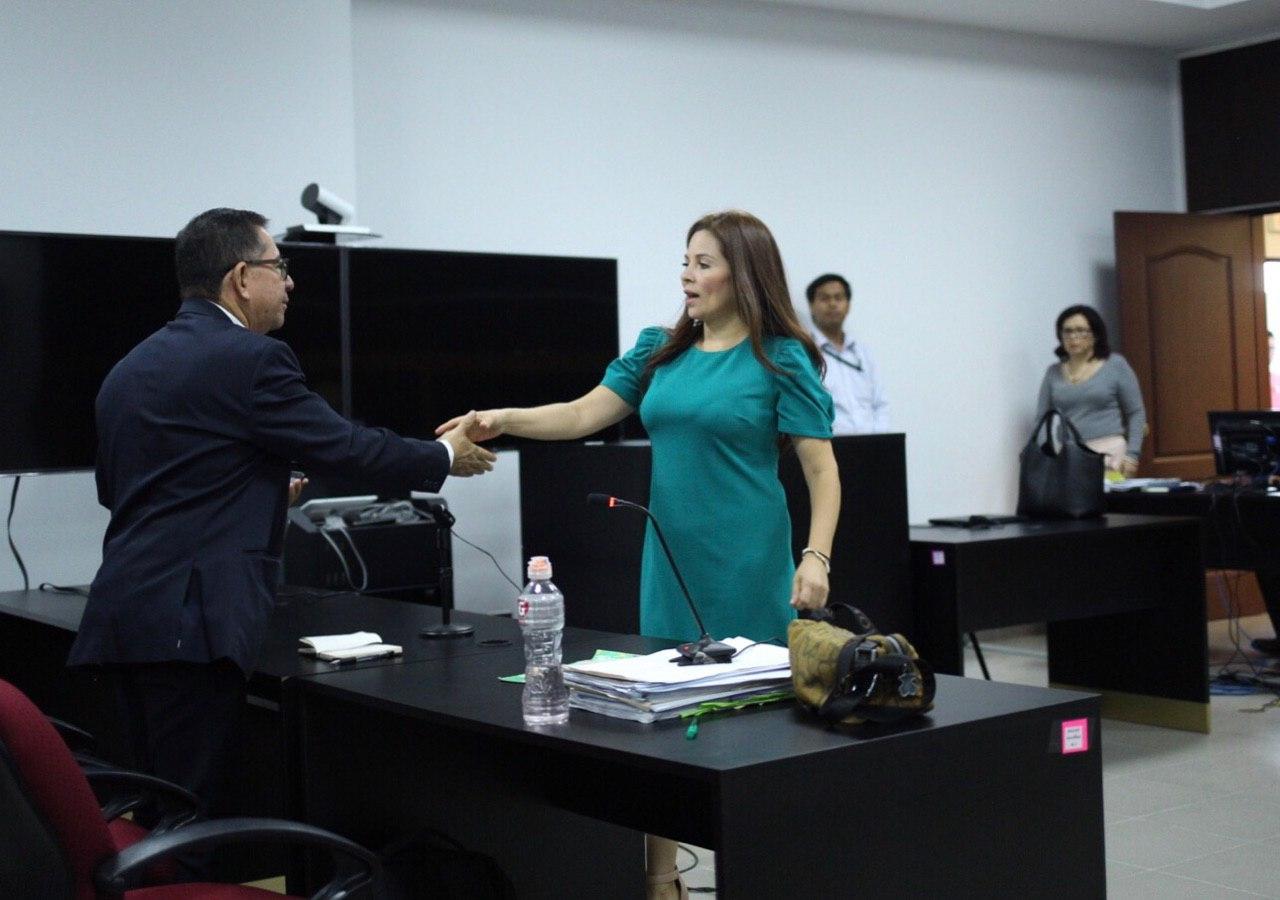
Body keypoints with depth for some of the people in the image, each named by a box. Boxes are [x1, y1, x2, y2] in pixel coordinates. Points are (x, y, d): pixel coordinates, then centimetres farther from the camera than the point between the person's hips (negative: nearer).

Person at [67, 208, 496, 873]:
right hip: (190, 617, -9)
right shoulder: (248, 359, -10)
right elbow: (348, 449, -7)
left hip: (127, 612, 9)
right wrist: (447, 456, 11)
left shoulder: (131, 367, 17)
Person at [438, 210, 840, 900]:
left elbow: (821, 468, -7)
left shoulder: (781, 359, -5)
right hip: (671, 558, 5)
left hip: (746, 562, -5)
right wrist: (506, 420, -8)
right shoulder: (660, 351, 10)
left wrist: (816, 557, -17)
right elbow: (584, 415, 6)